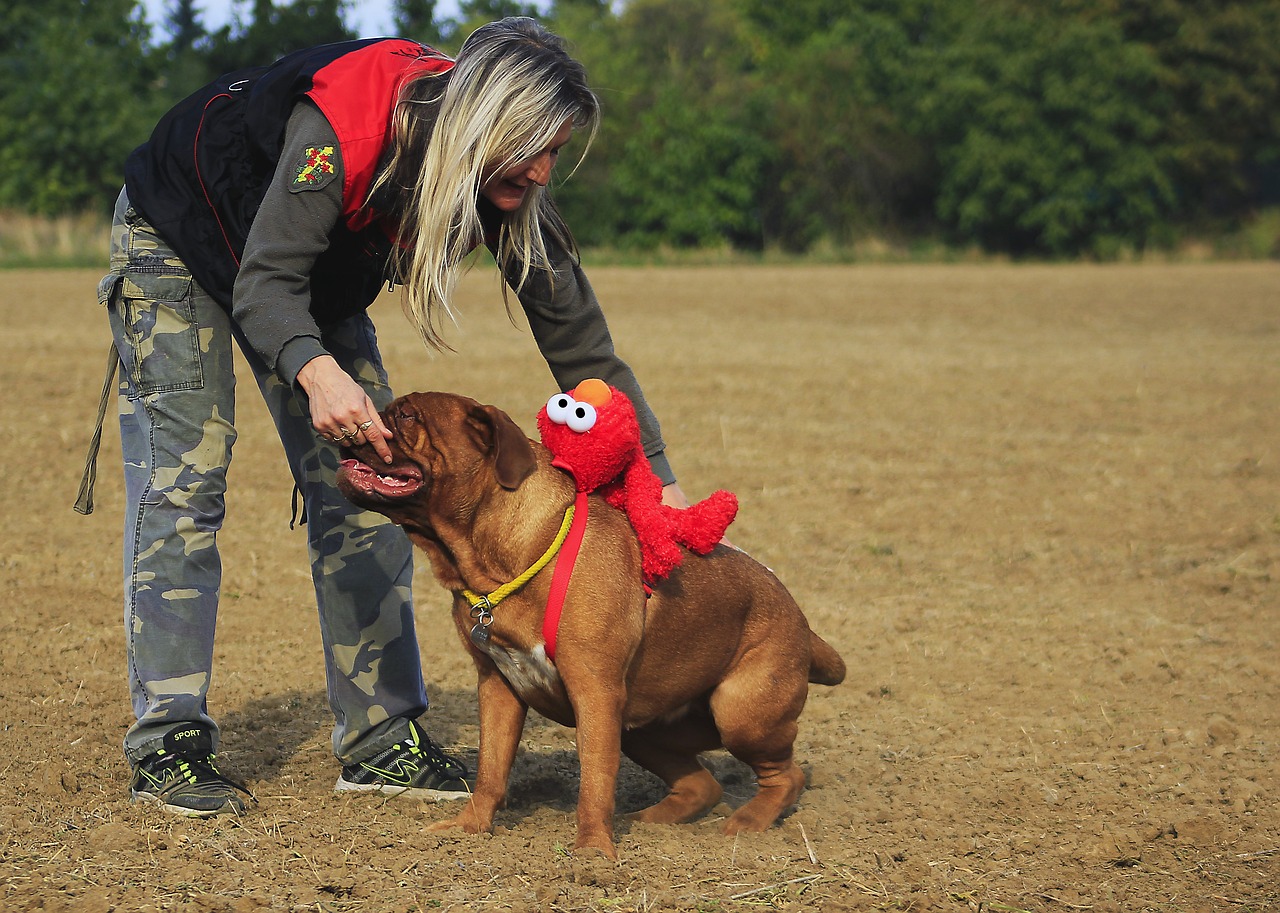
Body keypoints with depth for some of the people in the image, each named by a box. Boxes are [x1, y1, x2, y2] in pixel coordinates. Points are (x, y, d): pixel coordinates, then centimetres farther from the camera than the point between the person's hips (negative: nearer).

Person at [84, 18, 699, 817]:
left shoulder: (508, 189, -24)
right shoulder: (339, 130, -42)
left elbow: (578, 336, -19)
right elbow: (265, 286, -43)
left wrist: (662, 482, -23)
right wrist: (318, 374, -65)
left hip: (318, 280, 6)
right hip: (179, 242, -6)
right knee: (184, 484, -13)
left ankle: (381, 736, 2)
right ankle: (169, 745, -10)